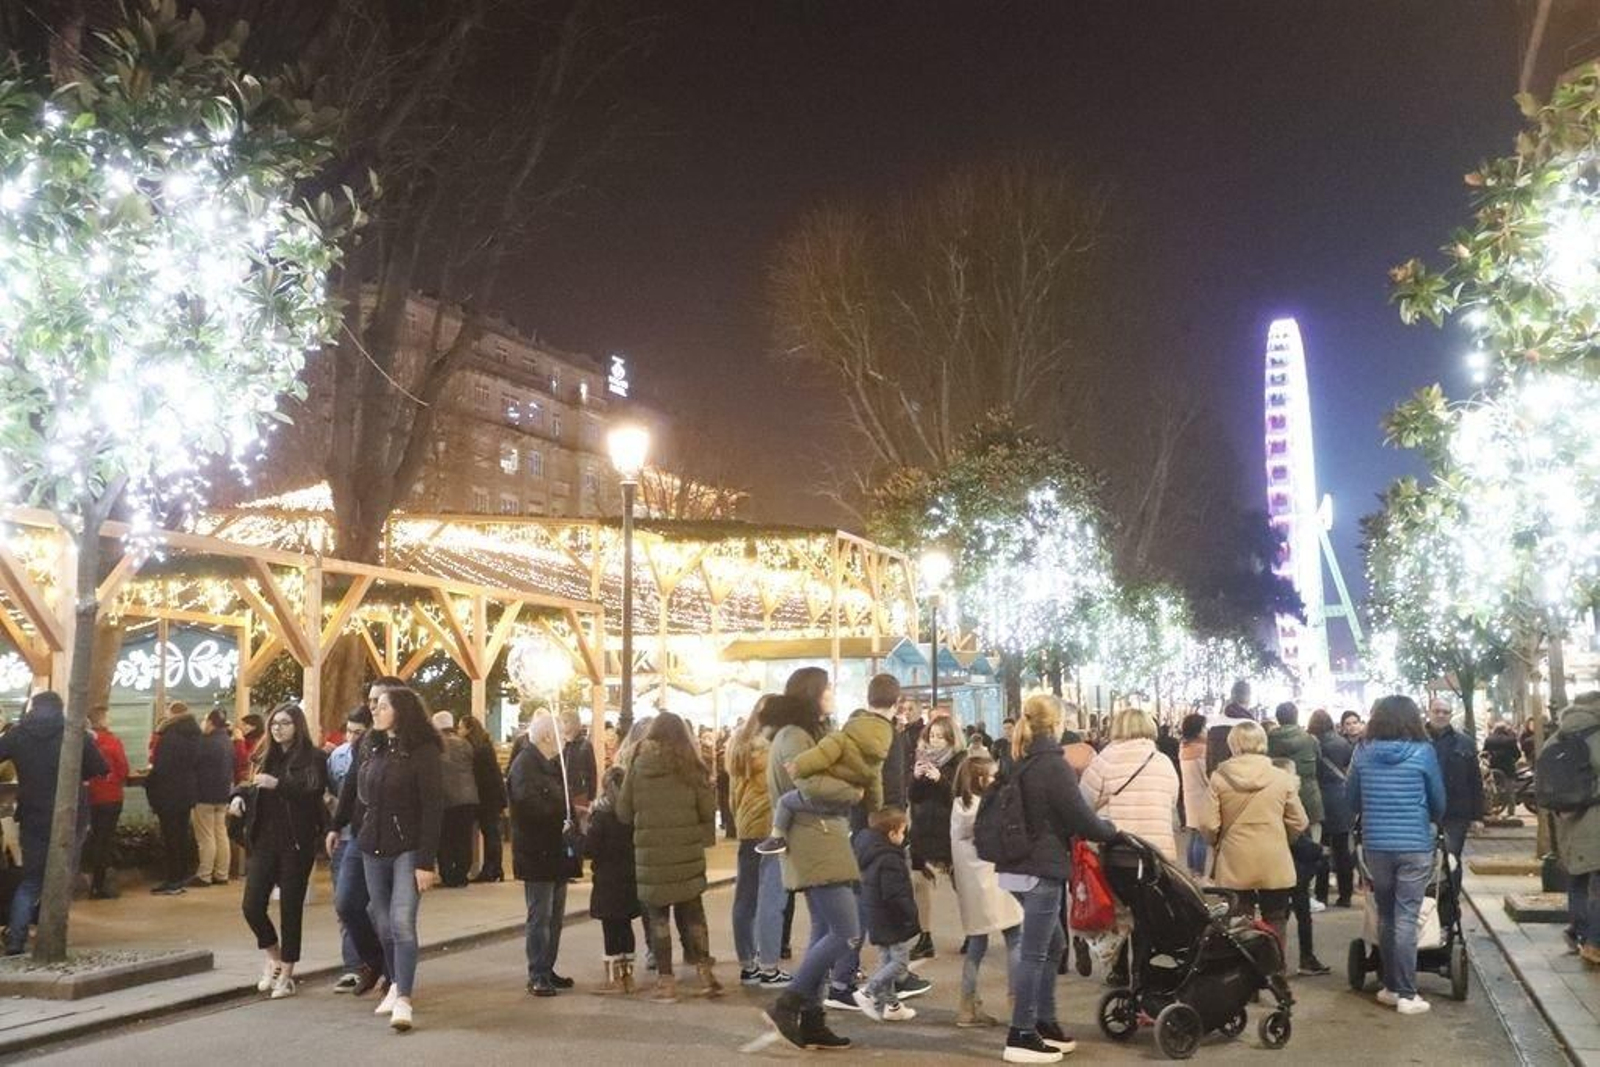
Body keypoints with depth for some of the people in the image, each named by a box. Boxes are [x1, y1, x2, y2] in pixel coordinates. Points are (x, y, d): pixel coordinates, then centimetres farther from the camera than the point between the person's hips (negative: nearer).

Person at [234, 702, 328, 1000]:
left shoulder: (313, 758, -5)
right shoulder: (266, 758, 13)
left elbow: (314, 791, -21)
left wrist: (278, 784, -30)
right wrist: (240, 796, 3)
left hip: (296, 844, -5)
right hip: (264, 841, 5)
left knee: (291, 909, 2)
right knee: (252, 906, -1)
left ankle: (286, 974, 15)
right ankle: (273, 957, 26)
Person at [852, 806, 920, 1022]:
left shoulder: (869, 854, 9)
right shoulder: (889, 860, -23)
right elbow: (896, 895, -27)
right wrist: (911, 915, -17)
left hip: (877, 920, 10)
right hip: (893, 921, -10)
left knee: (889, 960, 17)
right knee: (900, 963, -2)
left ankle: (890, 1004, 22)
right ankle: (868, 992, -6)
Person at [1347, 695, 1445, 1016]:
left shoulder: (1364, 752, 1)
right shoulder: (1422, 751, -5)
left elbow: (1352, 799, 11)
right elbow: (1438, 799, 6)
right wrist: (1433, 820, 28)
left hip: (1375, 844, 2)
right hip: (1415, 844, -2)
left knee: (1385, 916, 14)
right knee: (1406, 918, -1)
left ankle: (1392, 986, 20)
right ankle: (1406, 994, 2)